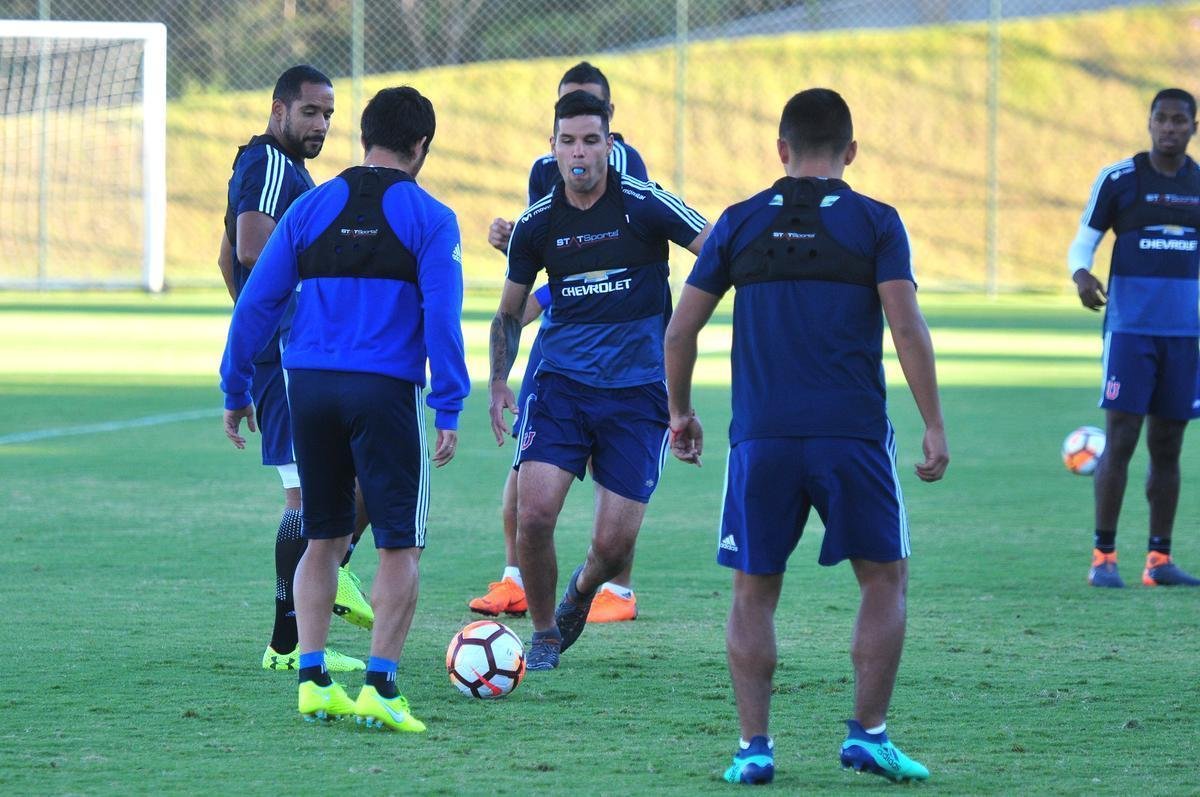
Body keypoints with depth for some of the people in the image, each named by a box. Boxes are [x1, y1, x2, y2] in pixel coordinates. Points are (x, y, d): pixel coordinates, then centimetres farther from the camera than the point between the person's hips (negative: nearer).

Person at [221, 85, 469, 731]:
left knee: (323, 541, 15)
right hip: (385, 389, -4)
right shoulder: (428, 218, 0)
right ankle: (379, 688, -6)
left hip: (310, 387, 4)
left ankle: (313, 680, 9)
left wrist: (235, 391, 15)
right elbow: (441, 315, -9)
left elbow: (256, 302, 8)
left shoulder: (310, 209, 10)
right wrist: (449, 410, -9)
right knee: (399, 547, 2)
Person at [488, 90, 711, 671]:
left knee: (614, 544, -5)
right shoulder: (537, 224, 3)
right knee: (534, 513, -17)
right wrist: (498, 384, 3)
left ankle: (583, 590, 33)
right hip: (561, 385, 2)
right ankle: (543, 631, 8)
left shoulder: (644, 204, -6)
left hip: (637, 392, -2)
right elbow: (509, 312, 15)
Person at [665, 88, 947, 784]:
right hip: (853, 434, -1)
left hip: (761, 438, 2)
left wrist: (681, 413, 23)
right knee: (885, 578, 12)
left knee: (754, 593, 10)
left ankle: (754, 747, 4)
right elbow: (908, 331, -7)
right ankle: (868, 733, 6)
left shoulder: (741, 224, 8)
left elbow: (680, 330, 9)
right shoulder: (875, 223, 2)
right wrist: (935, 427, -3)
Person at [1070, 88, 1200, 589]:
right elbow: (1083, 242, -1)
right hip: (1129, 328, -4)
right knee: (1120, 440, -9)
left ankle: (1159, 560, 10)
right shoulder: (1118, 180, -3)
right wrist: (1080, 273, -21)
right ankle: (1103, 557, -5)